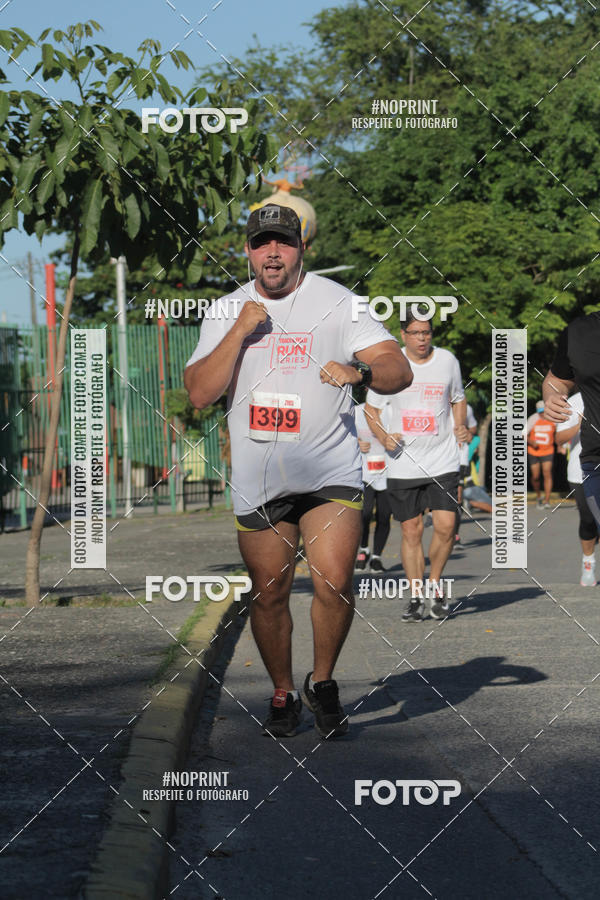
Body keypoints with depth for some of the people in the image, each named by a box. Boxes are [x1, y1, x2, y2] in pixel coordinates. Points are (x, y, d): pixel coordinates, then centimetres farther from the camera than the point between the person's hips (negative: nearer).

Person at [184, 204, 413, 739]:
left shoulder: (337, 302, -2)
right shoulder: (226, 312, 6)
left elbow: (399, 371, -9)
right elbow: (199, 394, -4)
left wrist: (358, 371, -30)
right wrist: (241, 331, -12)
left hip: (330, 471, -2)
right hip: (256, 478, 2)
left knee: (334, 583, -15)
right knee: (269, 594, 6)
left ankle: (322, 682, 8)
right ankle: (283, 695, 26)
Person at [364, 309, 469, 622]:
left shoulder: (447, 361, 5)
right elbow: (371, 407, 10)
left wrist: (461, 426, 2)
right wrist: (383, 436, -7)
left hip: (442, 462, 1)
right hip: (403, 464, -1)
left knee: (445, 526, -9)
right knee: (411, 531, 0)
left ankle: (435, 585, 14)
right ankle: (415, 597, 12)